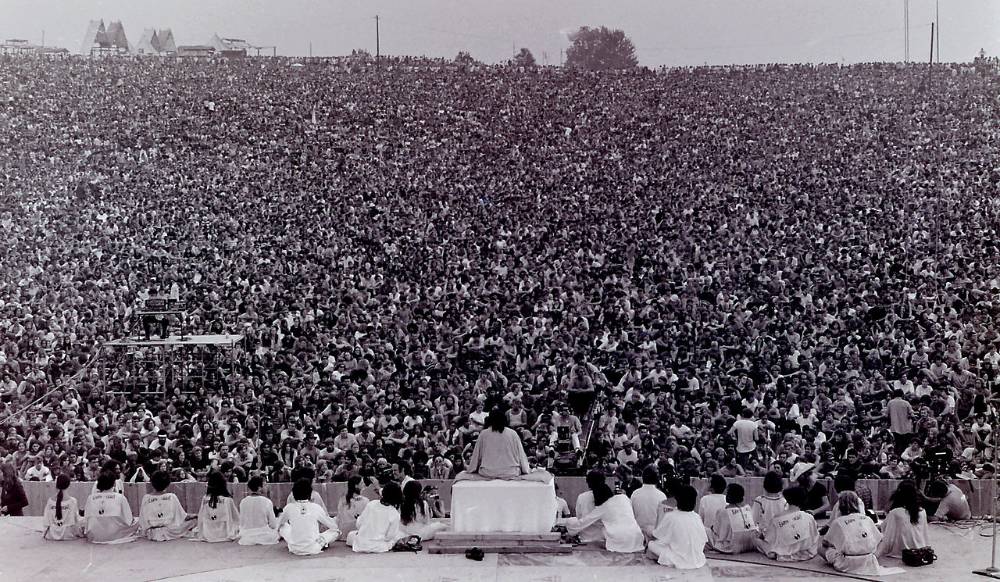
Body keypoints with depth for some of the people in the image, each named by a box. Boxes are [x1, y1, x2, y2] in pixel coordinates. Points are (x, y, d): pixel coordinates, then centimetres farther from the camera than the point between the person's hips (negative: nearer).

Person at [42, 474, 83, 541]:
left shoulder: (50, 501, -5)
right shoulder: (72, 501, -12)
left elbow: (46, 522, -3)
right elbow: (75, 520, -7)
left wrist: (44, 534, 14)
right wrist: (80, 533, 8)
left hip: (51, 535, 3)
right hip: (68, 535, -2)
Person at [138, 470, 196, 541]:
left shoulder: (146, 498, -11)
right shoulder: (172, 497, -13)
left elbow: (143, 520, -5)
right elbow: (183, 517, -3)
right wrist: (196, 516, 16)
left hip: (151, 535, -2)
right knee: (193, 520, 21)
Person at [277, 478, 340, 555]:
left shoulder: (289, 508, -4)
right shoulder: (316, 508, -7)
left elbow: (279, 525, 14)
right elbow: (332, 525, 4)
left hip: (295, 549, 1)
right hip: (313, 549, -1)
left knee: (283, 527, 26)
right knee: (336, 531, 15)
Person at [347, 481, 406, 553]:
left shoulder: (370, 504, -6)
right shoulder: (395, 514, -13)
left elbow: (359, 524, -1)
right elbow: (390, 536, -10)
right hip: (378, 548, -3)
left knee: (350, 535, 36)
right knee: (401, 534, 17)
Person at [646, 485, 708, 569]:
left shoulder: (669, 516, -16)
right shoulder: (697, 518, -4)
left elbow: (656, 537, -6)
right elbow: (704, 541, 3)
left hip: (678, 562, -5)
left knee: (651, 545, 11)